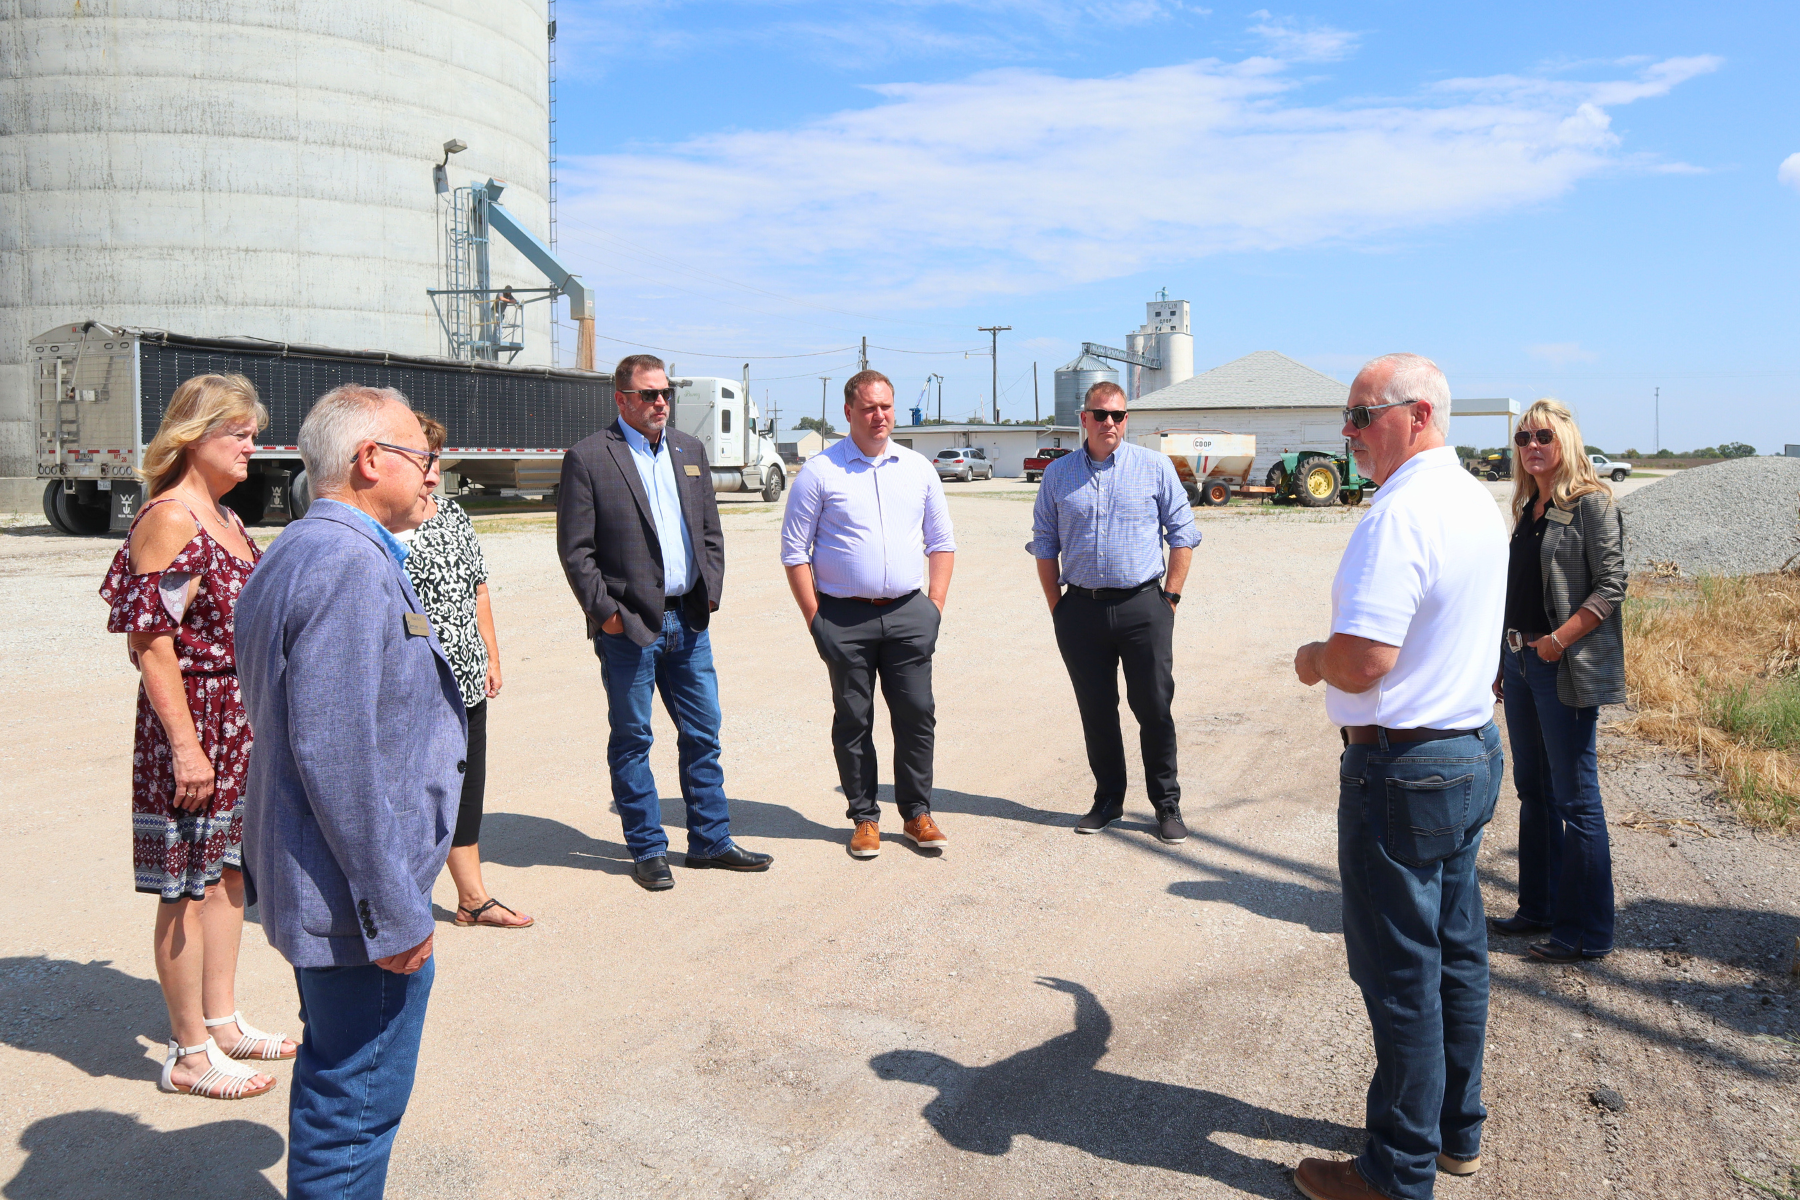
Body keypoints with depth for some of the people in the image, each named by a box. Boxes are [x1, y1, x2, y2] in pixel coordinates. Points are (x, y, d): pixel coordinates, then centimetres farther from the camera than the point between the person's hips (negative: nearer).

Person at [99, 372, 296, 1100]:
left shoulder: (225, 517, 12)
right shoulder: (168, 521, -16)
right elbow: (150, 639, -20)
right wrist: (185, 744, -22)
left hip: (241, 726, 9)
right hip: (193, 724, -9)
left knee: (228, 874, 17)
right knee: (186, 888, 2)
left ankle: (221, 1020, 31)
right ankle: (189, 1055, 15)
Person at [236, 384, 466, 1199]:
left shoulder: (297, 552, 12)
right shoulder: (350, 563, -21)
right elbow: (336, 755, -27)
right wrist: (394, 911, -22)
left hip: (308, 880, 11)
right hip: (357, 892, -11)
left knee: (335, 1084, 24)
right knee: (357, 1103, 3)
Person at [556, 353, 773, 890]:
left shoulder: (690, 451, 12)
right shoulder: (588, 458, -5)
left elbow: (711, 531, 16)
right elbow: (575, 549, -7)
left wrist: (709, 593, 6)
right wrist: (605, 612, -11)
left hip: (688, 622, 5)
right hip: (628, 625, -5)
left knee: (703, 734, 11)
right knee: (631, 741, 6)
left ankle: (710, 840, 23)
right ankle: (647, 849, 19)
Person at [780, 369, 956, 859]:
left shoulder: (918, 468, 11)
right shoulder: (819, 472, 0)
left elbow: (941, 541, 15)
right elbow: (794, 551, 0)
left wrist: (935, 605, 5)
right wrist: (815, 619, -5)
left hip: (907, 615, 3)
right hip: (844, 617, -2)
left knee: (917, 715, 4)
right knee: (852, 721, 5)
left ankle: (917, 813, 18)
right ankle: (864, 818, 17)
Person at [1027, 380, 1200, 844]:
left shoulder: (1155, 467, 3)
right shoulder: (1057, 474, 8)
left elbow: (1182, 535, 5)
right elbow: (1044, 545, 12)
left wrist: (1170, 597, -2)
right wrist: (1057, 607, 6)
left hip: (1142, 606, -2)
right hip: (1081, 609, 2)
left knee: (1154, 708, 1)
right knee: (1096, 710, 9)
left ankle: (1167, 805, 14)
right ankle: (1108, 800, 24)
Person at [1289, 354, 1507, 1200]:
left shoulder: (1399, 514, -22)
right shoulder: (1479, 503, 9)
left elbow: (1363, 661, -28)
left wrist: (1313, 660, -9)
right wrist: (1336, 656, 17)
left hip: (1402, 770, -10)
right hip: (1475, 749, 10)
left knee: (1400, 975, 2)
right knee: (1457, 954, 19)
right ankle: (1458, 1131, 34)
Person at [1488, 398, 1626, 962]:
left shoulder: (1592, 503, -9)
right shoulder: (1528, 508, 14)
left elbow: (1611, 587, -14)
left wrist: (1558, 640, -21)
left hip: (1567, 669, -8)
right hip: (1521, 662, 8)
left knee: (1575, 799, -2)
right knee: (1532, 790, 15)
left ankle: (1586, 931, 7)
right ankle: (1539, 906, 27)